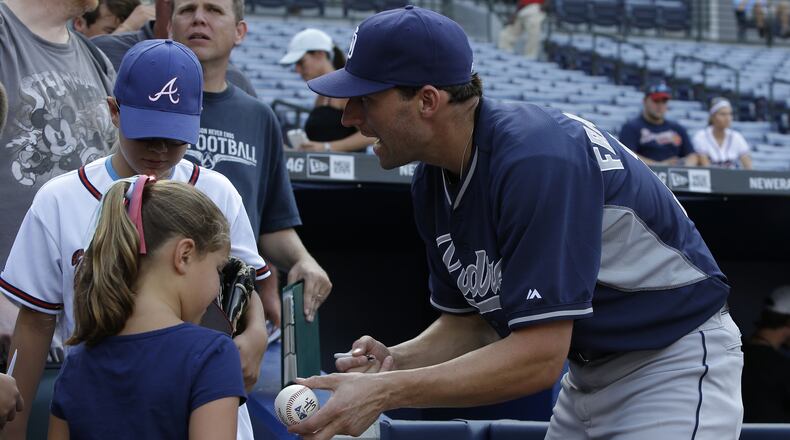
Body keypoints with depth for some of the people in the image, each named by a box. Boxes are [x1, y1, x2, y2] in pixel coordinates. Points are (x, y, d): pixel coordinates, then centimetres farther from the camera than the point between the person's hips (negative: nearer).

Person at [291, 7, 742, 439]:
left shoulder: (538, 159, -28)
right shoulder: (434, 180, -2)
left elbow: (539, 358, -31)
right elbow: (468, 322, 8)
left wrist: (388, 392, -33)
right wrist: (396, 361, -13)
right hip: (590, 372, 8)